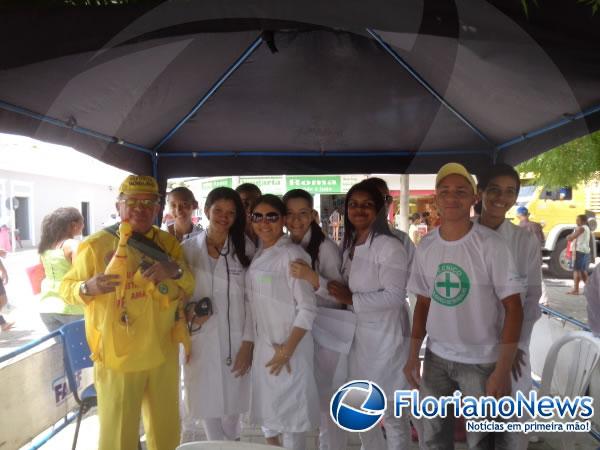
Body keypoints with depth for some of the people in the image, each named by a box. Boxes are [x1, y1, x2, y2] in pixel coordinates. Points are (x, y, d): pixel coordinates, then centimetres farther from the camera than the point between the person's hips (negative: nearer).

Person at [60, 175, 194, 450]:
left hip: (164, 355, 4)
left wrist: (175, 270, -16)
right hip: (117, 357, -4)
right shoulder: (96, 245, -9)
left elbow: (189, 288, 6)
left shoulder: (167, 244, 4)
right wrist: (88, 288, -26)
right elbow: (66, 288, -3)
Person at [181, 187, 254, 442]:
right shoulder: (188, 248, 1)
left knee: (231, 410, 9)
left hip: (235, 341, 0)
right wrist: (189, 313, -11)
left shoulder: (245, 248, 0)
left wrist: (248, 342, -6)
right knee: (207, 407, 8)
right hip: (201, 340, 1)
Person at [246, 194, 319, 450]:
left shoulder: (292, 255, -16)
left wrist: (287, 350, -17)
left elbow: (307, 309, -17)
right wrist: (250, 343, 9)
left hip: (288, 346, -7)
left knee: (290, 412, 8)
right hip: (262, 345, 7)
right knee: (265, 410, 20)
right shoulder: (257, 255, 6)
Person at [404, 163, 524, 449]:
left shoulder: (491, 245, -14)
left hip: (482, 361, -3)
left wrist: (503, 370, -17)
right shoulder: (425, 247, -1)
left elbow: (513, 309, -12)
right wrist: (413, 355, 5)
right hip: (436, 357, 4)